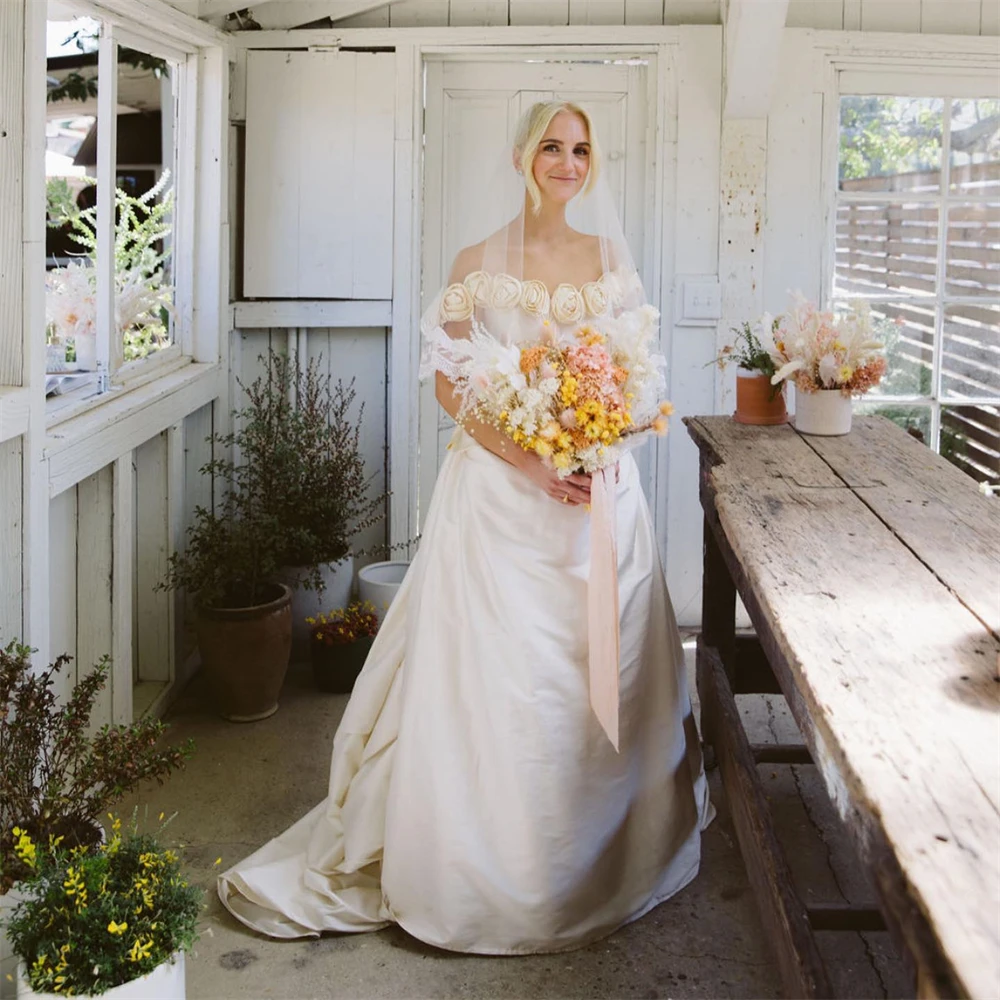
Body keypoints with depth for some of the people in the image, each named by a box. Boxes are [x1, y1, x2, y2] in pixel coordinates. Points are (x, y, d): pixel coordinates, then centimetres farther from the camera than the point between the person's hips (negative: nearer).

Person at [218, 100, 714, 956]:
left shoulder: (609, 256, 10)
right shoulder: (481, 263, -1)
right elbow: (450, 379, -5)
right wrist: (528, 459, -16)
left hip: (600, 483, 4)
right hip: (500, 487, -3)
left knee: (601, 670, 8)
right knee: (493, 668, -1)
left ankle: (601, 861, 25)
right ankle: (491, 867, 13)